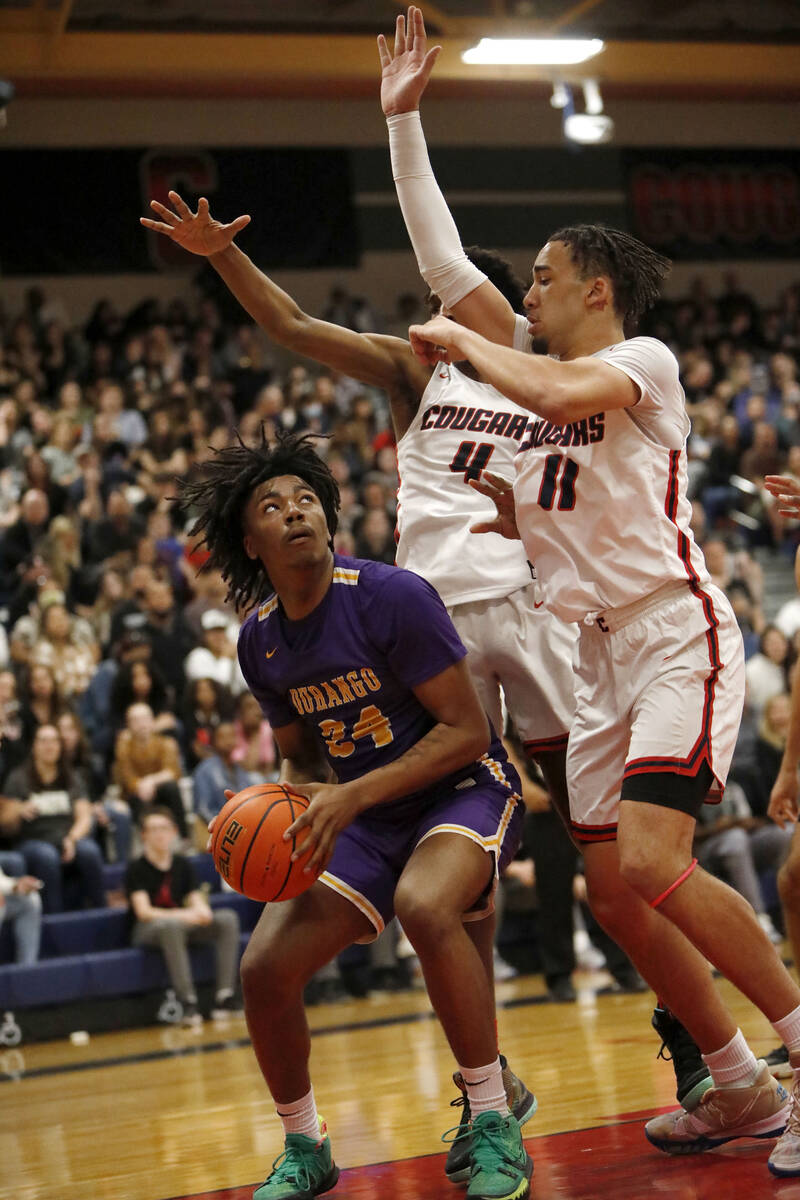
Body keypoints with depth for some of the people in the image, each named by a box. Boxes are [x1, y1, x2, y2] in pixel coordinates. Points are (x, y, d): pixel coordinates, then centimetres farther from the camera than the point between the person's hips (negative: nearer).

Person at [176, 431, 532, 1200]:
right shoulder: (259, 640, 1)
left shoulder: (392, 597, -19)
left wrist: (353, 795, -26)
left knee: (424, 906, -38)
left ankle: (495, 1125, -21)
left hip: (464, 789, -6)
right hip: (362, 818, 6)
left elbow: (468, 731, -20)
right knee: (264, 969, -8)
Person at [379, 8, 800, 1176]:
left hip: (677, 631, -8)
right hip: (600, 647, 8)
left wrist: (463, 340, -12)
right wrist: (404, 120, 12)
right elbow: (445, 264, 15)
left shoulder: (641, 357, -5)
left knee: (652, 865, -22)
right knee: (613, 890, 4)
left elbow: (563, 395, -28)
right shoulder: (547, 368, 16)